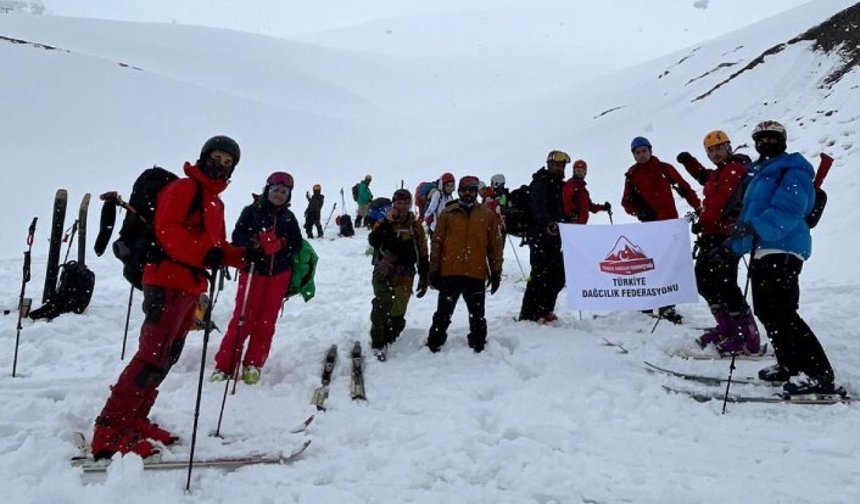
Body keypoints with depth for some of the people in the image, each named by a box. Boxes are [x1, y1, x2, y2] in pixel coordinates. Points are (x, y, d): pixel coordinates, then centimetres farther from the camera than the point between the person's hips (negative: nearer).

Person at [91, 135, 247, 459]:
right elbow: (167, 229, -19)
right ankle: (110, 431, -10)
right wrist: (204, 254, -31)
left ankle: (133, 421, 19)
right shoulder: (183, 188, -4)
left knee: (167, 358, 11)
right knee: (152, 356, -14)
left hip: (191, 287, 9)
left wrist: (242, 256, 5)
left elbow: (217, 246, 23)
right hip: (168, 282, -9)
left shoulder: (216, 203, 22)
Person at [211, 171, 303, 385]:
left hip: (279, 274, 3)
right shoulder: (252, 211, -2)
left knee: (266, 322, 6)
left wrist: (280, 243, -16)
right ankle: (224, 366, 3)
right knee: (242, 319, -5)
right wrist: (254, 242, -26)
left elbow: (297, 243, 3)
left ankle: (253, 365, 16)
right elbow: (238, 236, -8)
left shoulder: (289, 217, 8)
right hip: (252, 271, -3)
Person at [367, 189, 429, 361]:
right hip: (383, 272, -2)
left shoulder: (416, 227, 10)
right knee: (383, 302, -27)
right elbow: (373, 241, -12)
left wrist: (424, 278, 10)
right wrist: (387, 223, -19)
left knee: (398, 313, 3)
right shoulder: (384, 222, 7)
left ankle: (388, 339, 28)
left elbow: (422, 255, 12)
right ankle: (377, 342, -17)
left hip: (404, 276, 2)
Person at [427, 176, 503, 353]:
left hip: (476, 275, 1)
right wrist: (434, 270, -1)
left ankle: (478, 347, 27)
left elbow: (495, 245, 7)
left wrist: (496, 272, 3)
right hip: (450, 273, -1)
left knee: (477, 316, 13)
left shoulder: (487, 215, 6)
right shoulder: (448, 213, 3)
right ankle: (433, 347, 19)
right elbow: (437, 243, 3)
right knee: (443, 314, 8)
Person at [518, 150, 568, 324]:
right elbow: (537, 207, -26)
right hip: (540, 237, -10)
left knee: (558, 277, 12)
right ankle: (527, 316, -2)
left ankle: (544, 312, 25)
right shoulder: (541, 183, -10)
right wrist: (548, 223, -40)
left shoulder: (557, 184, 20)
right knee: (540, 276, -9)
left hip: (553, 237, 10)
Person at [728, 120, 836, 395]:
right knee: (765, 311, 12)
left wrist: (755, 227, -34)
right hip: (762, 251, 10)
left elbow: (787, 210, -23)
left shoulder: (792, 171, -6)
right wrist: (740, 236, 19)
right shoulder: (760, 173, 22)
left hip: (782, 251, -10)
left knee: (782, 314, -15)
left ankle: (818, 374, -9)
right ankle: (790, 365, 22)